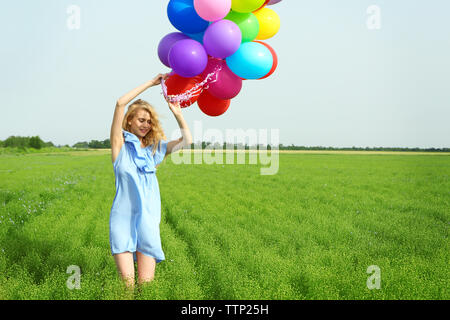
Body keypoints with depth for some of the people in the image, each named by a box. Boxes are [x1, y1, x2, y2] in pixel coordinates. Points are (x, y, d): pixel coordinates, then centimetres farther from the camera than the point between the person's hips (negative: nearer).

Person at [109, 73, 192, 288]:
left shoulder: (154, 149, 14)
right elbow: (120, 103, -6)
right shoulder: (120, 145, 4)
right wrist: (150, 83, -3)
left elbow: (187, 140, 7)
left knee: (146, 283, -3)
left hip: (148, 220, 3)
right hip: (123, 218, -3)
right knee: (127, 283, -9)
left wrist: (176, 112, 1)